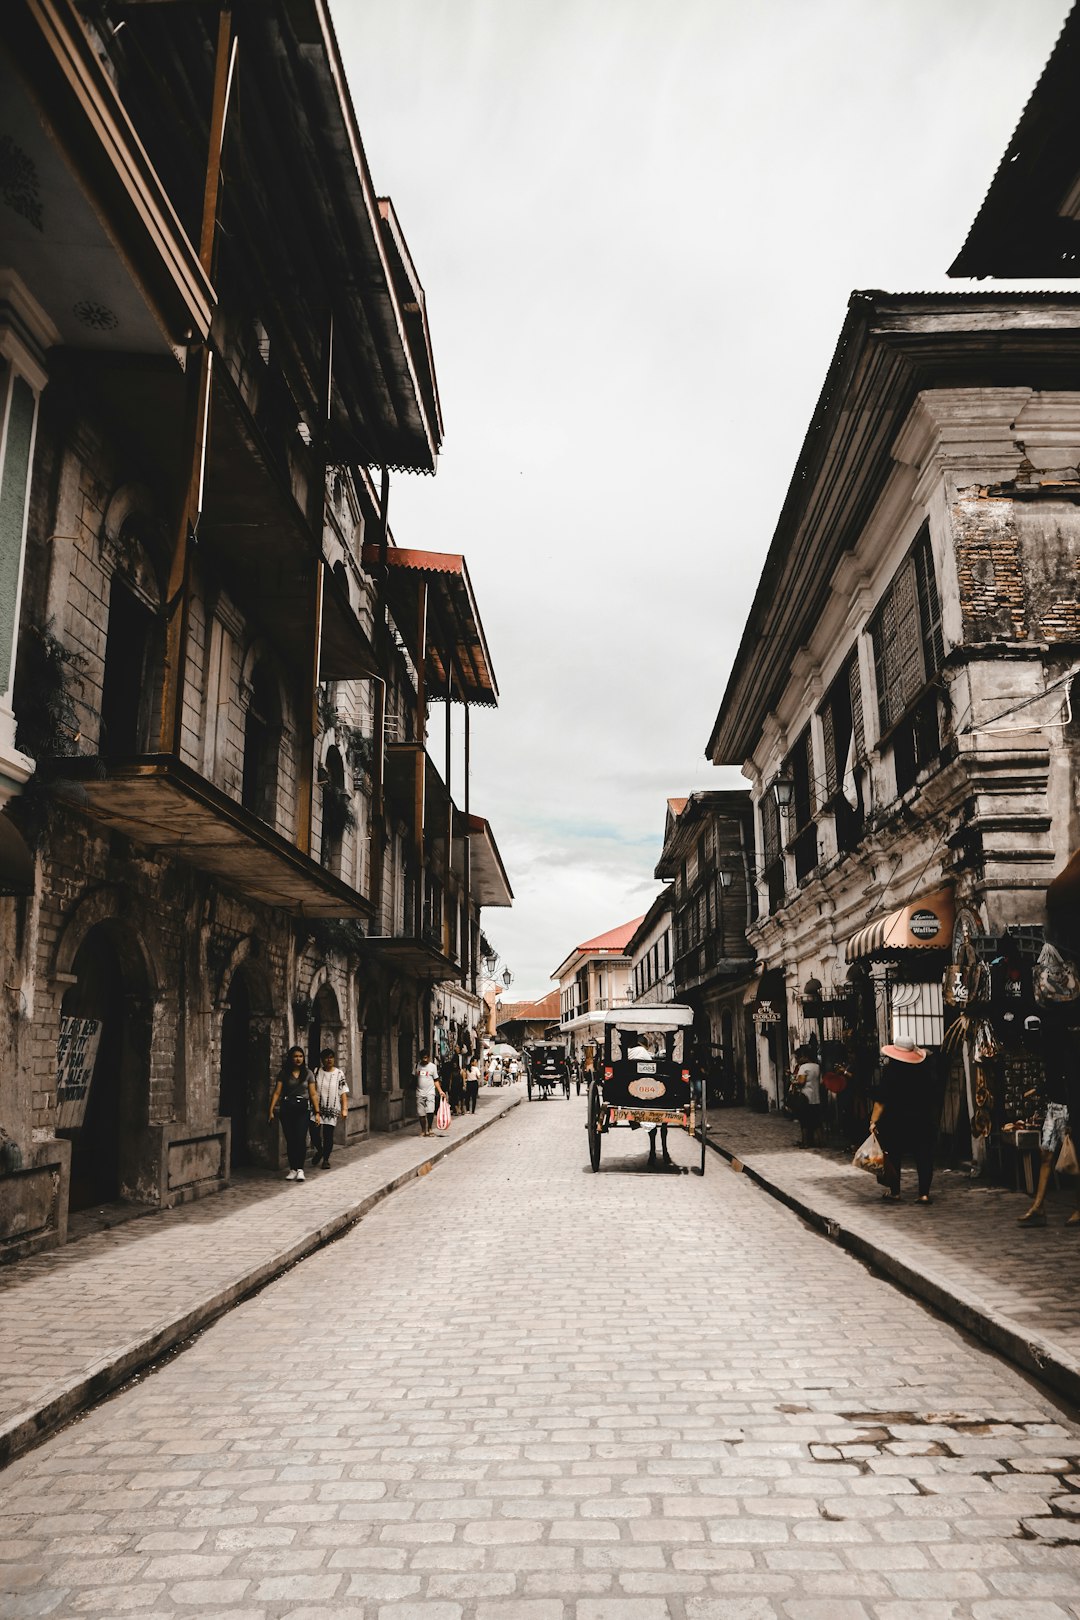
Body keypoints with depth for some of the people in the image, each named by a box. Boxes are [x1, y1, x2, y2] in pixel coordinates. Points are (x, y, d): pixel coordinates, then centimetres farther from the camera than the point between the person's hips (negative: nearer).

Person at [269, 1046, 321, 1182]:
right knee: (290, 1140, 3)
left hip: (302, 1108, -1)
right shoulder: (284, 1074, 3)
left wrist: (317, 1112, -1)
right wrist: (271, 1111, -9)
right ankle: (293, 1169, 13)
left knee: (300, 1138, -12)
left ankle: (300, 1169, -7)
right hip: (286, 1108, 1)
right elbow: (277, 1093, -1)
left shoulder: (308, 1073, 4)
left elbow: (313, 1094, 4)